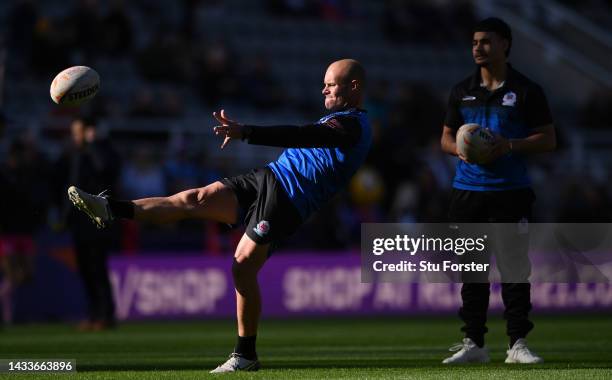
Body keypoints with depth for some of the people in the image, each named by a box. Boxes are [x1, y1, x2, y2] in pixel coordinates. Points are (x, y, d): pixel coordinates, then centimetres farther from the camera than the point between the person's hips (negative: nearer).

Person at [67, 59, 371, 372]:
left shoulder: (352, 125, -11)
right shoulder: (341, 121, 23)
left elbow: (302, 136, -26)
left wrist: (246, 133, -35)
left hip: (284, 199, -9)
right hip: (268, 179, 9)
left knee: (243, 267, -12)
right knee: (196, 199, -6)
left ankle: (246, 355, -2)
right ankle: (110, 209, -14)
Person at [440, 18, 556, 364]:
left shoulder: (526, 91, 1)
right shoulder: (462, 91, 12)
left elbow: (548, 140, 0)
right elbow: (447, 138, 18)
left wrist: (510, 145, -15)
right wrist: (460, 148, -5)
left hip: (512, 192, -3)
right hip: (468, 190, 4)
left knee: (515, 269, -4)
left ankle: (518, 344, 1)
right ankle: (474, 344, 10)